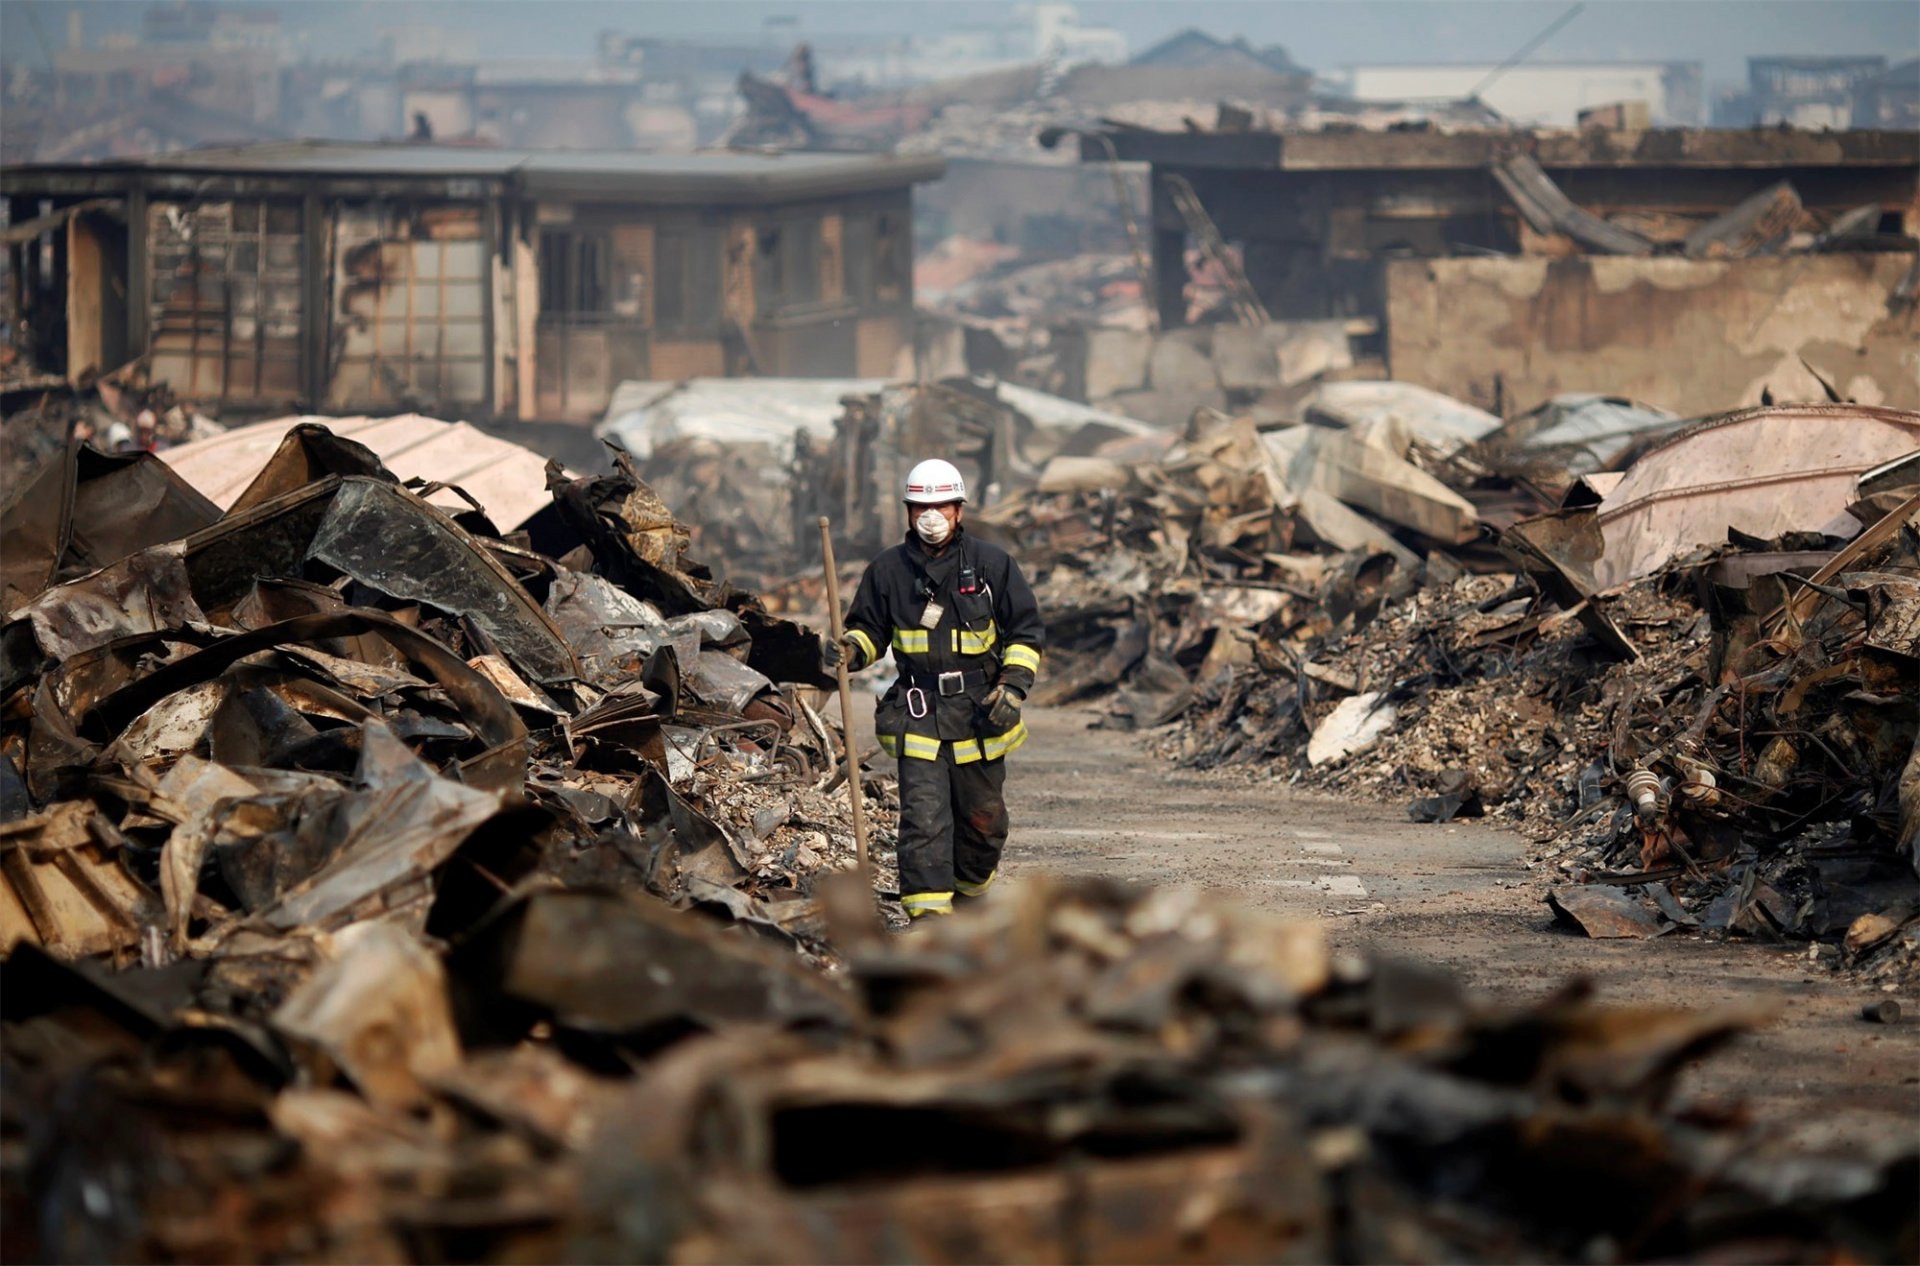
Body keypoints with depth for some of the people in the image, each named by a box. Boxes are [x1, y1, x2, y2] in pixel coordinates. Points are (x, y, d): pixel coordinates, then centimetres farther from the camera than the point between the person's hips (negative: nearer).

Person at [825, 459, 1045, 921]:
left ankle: (973, 884, 39)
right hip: (919, 713, -1)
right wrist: (850, 649, -9)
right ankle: (927, 908, -18)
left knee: (983, 815, 13)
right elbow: (870, 629, 14)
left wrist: (1013, 687, -7)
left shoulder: (992, 565, 2)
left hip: (980, 713, 1)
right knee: (923, 815, -14)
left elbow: (1026, 631, 6)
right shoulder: (888, 570, 3)